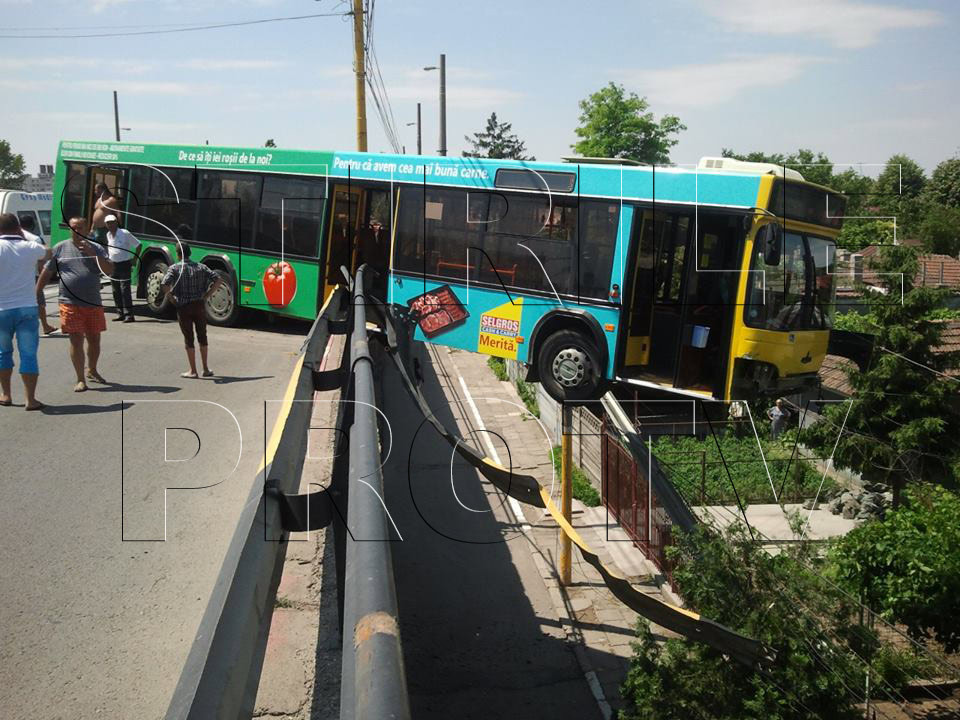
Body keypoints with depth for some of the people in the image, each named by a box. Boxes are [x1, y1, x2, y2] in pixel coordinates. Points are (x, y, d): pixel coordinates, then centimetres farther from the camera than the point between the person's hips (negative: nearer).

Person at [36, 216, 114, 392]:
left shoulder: (96, 249, 6)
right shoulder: (60, 248, 5)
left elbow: (109, 270, -5)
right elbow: (46, 273, 10)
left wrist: (93, 254, -17)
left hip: (93, 304, 2)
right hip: (70, 304, -2)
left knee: (94, 340, 11)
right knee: (76, 340, -6)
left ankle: (91, 370, 34)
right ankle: (80, 379, 1)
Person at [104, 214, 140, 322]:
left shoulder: (125, 233, -9)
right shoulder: (108, 235, 9)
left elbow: (138, 245, -5)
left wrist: (134, 260, -7)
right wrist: (108, 257, 17)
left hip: (124, 264, -7)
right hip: (112, 265, 7)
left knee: (125, 290, -13)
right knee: (116, 291, 8)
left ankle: (129, 314, -14)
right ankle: (120, 313, 14)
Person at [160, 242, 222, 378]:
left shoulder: (174, 268, -4)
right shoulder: (200, 267, 6)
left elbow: (164, 286, -18)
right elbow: (218, 280, 0)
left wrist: (173, 299, -4)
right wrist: (206, 296, 2)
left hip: (183, 307, -3)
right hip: (199, 305, 3)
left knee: (188, 338, 5)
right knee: (202, 337, 15)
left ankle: (193, 371, 8)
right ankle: (206, 368, 20)